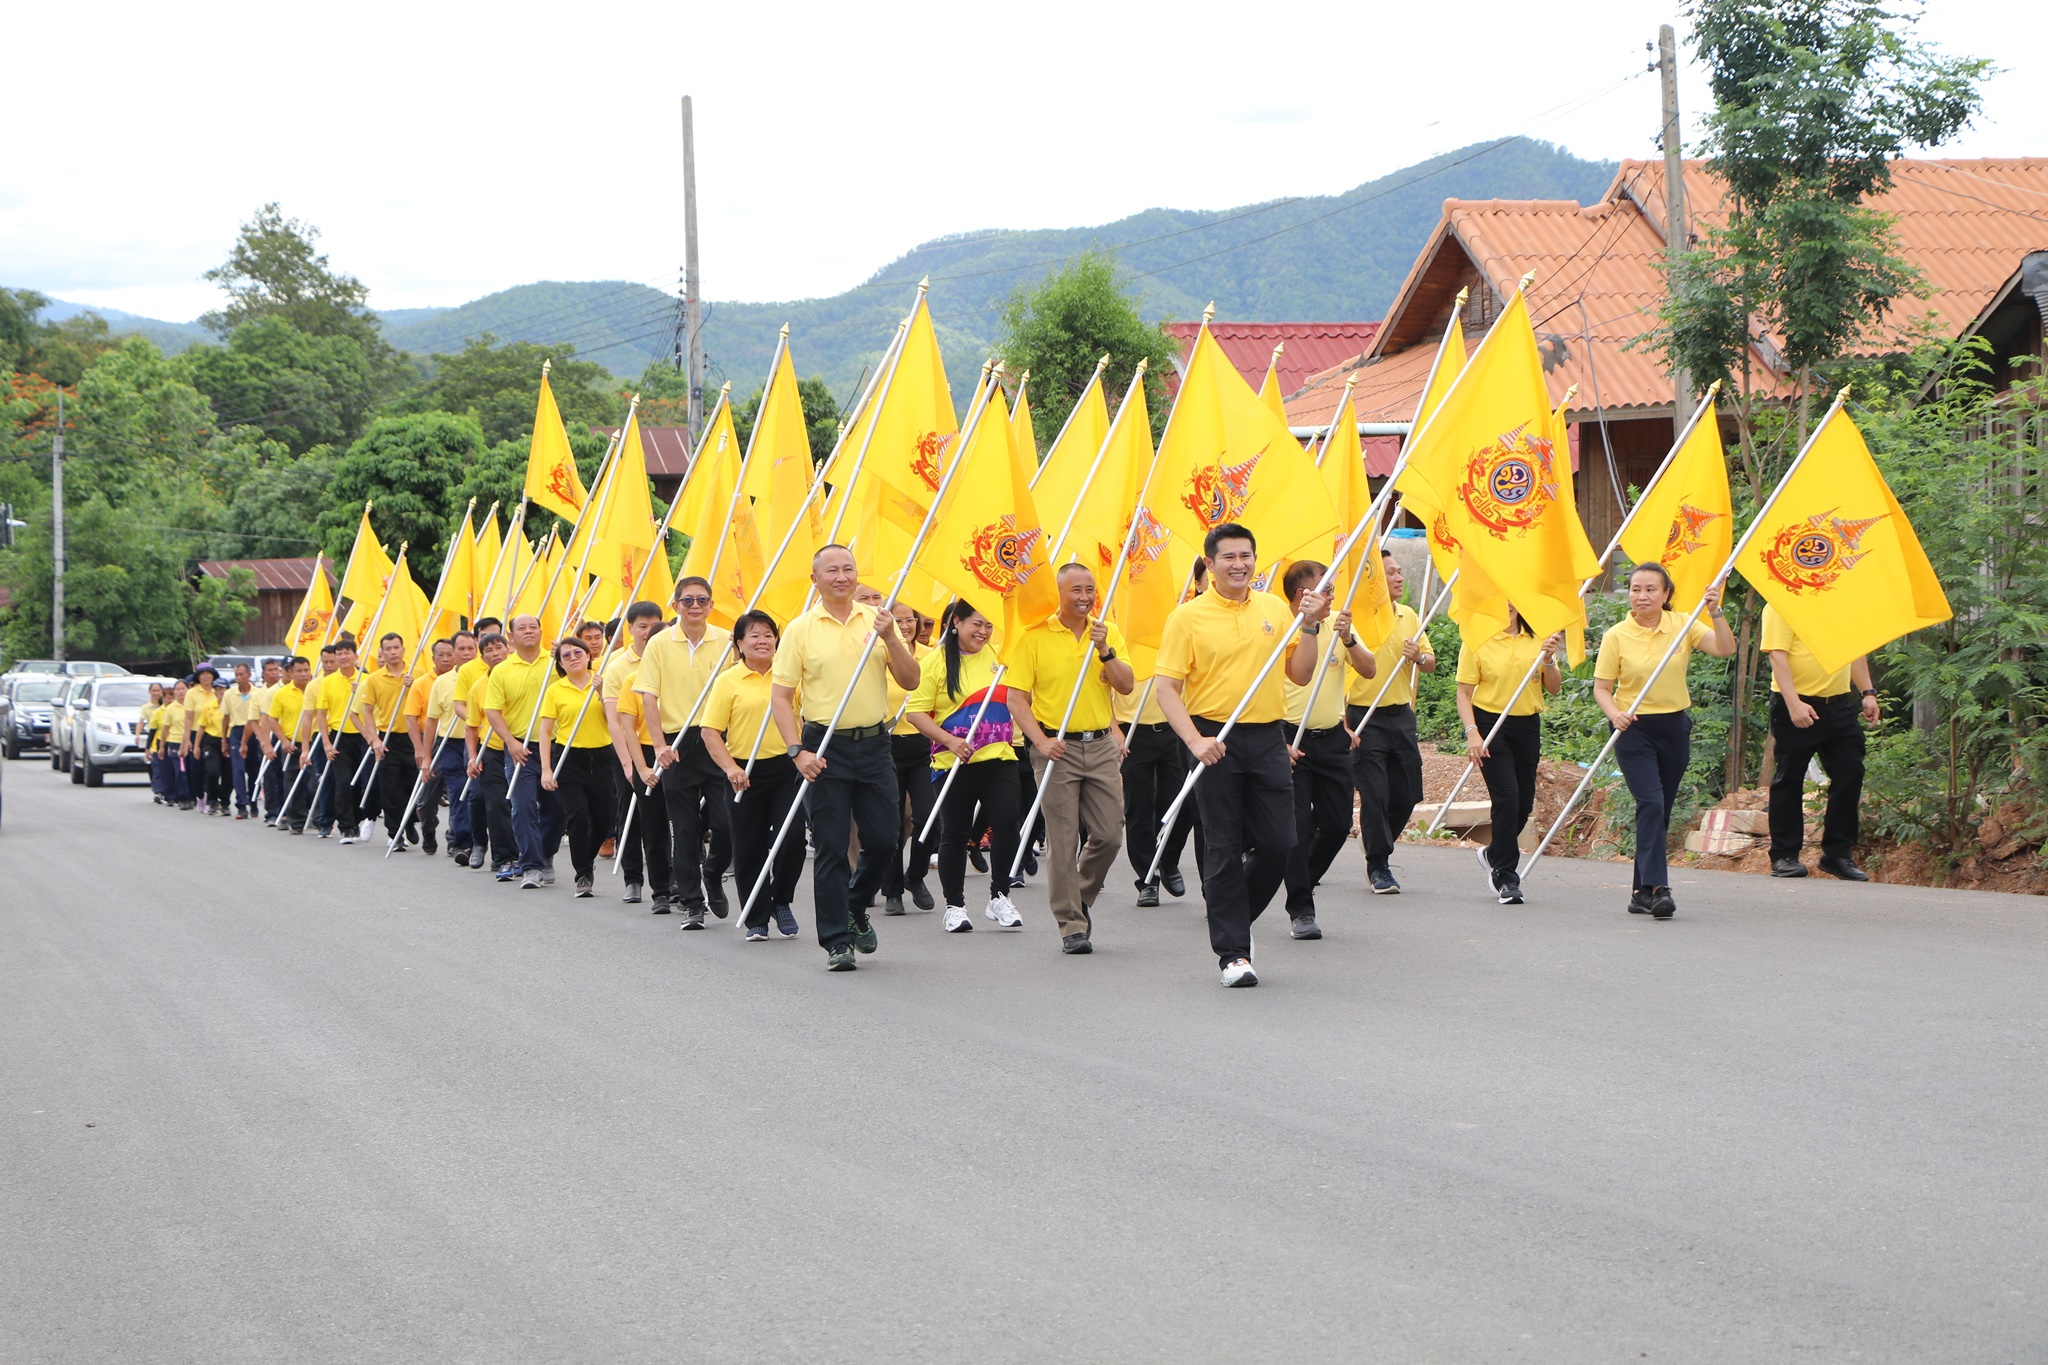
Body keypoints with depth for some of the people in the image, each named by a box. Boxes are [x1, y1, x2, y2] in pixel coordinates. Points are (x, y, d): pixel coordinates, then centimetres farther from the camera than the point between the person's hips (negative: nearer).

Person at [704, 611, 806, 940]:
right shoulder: (728, 681, 0)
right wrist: (730, 767, -15)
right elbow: (710, 731, -3)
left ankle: (781, 902, 13)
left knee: (792, 838, -11)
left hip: (787, 768, 1)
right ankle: (757, 919, 15)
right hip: (745, 772, -1)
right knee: (748, 848, 3)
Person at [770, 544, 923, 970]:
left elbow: (911, 680, 2)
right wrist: (797, 751, -13)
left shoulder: (875, 620, 7)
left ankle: (855, 908, 30)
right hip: (825, 747, -3)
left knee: (883, 837, 4)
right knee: (830, 846, -2)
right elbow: (781, 696, -2)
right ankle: (837, 940, 3)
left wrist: (889, 639, -14)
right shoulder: (800, 630, -1)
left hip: (874, 743, 3)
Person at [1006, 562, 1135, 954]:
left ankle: (1082, 896, 28)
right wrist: (1040, 741, -16)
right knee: (1062, 840, -4)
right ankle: (1072, 925, 2)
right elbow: (1016, 698, -4)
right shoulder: (1035, 638, -2)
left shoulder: (1108, 633, 8)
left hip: (1101, 745, 3)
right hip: (1057, 747, -3)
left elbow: (1127, 686, -1)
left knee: (1109, 835, 2)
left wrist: (1105, 651, -16)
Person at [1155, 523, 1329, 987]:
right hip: (1217, 741, -4)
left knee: (1278, 843, 1)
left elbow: (1300, 675, 13)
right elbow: (1167, 688, -6)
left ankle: (1232, 912, 26)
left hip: (1268, 737, 4)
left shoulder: (1275, 609, 10)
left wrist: (1310, 626, -1)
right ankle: (1233, 953, 5)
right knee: (1224, 848, -1)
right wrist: (1195, 740, -19)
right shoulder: (1188, 617, -3)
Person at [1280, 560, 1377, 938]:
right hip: (1291, 741, -5)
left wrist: (1347, 639, -18)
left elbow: (1369, 669, 0)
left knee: (1338, 824, 6)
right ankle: (1300, 909, -2)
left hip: (1332, 738, 5)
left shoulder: (1337, 623, 7)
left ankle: (1303, 883, 30)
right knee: (1298, 826, -7)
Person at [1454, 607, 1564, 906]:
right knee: (1507, 797, -13)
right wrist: (1472, 732, -17)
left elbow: (1553, 689, 9)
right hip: (1491, 724, -5)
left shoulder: (1537, 639, 7)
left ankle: (1494, 855, 36)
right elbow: (1464, 692, -5)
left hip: (1528, 726, 5)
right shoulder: (1476, 641, -5)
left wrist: (1548, 661, -10)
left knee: (1524, 802, 9)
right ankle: (1506, 877, -3)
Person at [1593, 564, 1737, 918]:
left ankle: (1642, 892, 18)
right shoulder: (1616, 636, -5)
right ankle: (1657, 888, -22)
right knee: (1651, 803, -18)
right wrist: (1615, 714, -22)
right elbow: (1601, 688, -3)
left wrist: (1716, 613, -25)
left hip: (1675, 727, 3)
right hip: (1634, 729, -3)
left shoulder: (1682, 626, 1)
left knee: (1661, 809, 9)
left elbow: (1725, 649, -11)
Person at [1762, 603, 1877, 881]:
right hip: (1797, 706, -6)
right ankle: (1784, 856, 11)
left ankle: (1838, 853, 11)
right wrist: (1793, 703, -25)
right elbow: (1778, 655, -16)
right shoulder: (1781, 605, -7)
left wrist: (1868, 693, 16)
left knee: (1850, 774, 1)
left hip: (1840, 704, 6)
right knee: (1789, 780, 2)